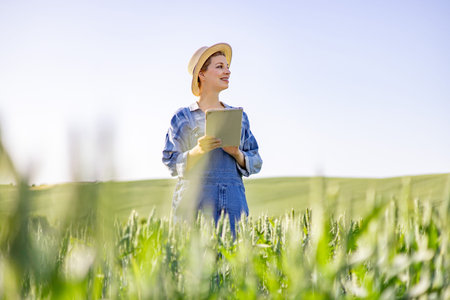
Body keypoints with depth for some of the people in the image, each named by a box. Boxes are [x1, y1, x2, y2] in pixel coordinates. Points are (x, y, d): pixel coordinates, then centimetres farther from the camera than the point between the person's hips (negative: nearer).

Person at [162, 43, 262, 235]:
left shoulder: (239, 116, 16)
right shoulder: (183, 117, 7)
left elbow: (255, 163, 15)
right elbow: (171, 163, 2)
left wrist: (237, 154, -6)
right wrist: (197, 151, -15)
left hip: (233, 202, 3)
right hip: (194, 201, -3)